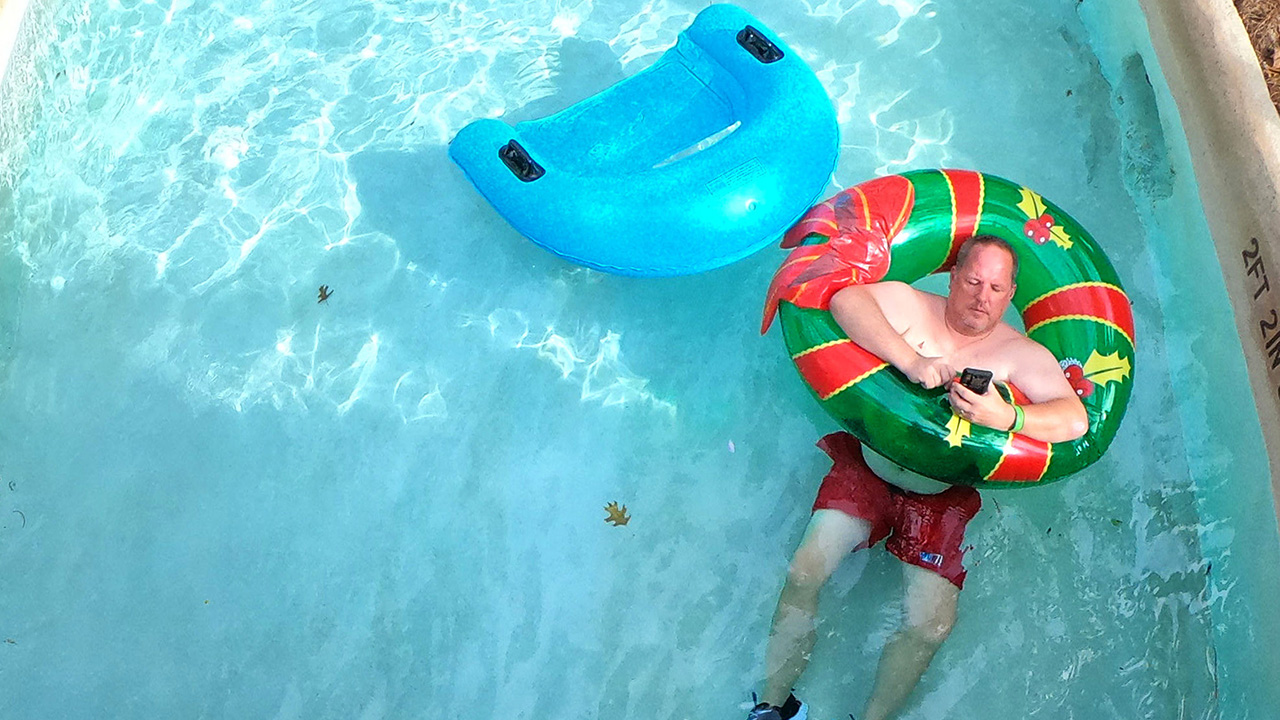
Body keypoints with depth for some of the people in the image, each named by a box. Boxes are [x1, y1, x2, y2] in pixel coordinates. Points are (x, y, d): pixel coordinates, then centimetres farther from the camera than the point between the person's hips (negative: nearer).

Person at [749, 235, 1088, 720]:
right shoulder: (912, 306, -4)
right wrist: (910, 361, -35)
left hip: (944, 496, 0)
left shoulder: (1021, 355, -4)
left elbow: (1075, 420, -17)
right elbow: (845, 298, -23)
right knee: (803, 576, -15)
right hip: (867, 466, 0)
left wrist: (1005, 417, -38)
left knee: (930, 627, -13)